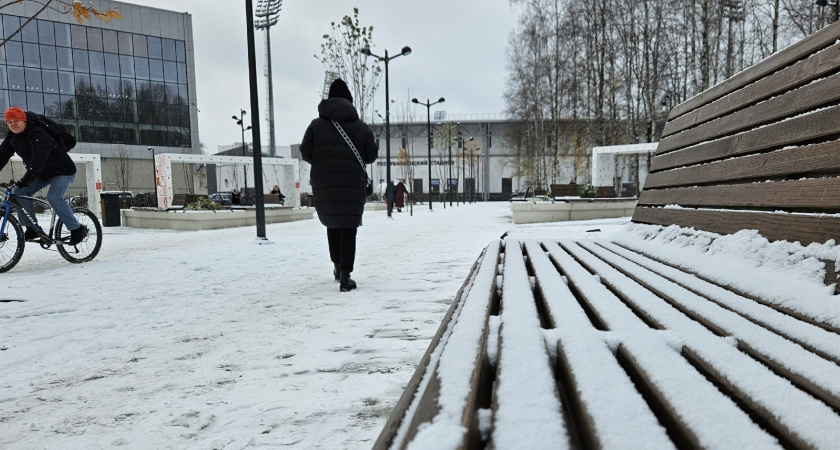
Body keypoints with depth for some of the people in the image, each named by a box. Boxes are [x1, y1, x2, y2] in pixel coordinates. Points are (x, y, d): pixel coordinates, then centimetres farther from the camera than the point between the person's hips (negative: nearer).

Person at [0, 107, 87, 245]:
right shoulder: (12, 137, 1)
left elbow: (39, 157, -40)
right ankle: (31, 228, 1)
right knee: (20, 191, -8)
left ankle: (78, 230, -16)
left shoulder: (38, 134, -27)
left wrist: (27, 178, -49)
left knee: (54, 198, -28)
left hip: (63, 171, -8)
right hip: (42, 173, 8)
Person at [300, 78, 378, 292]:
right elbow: (371, 156, 2)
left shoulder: (316, 125, 4)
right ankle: (345, 275, -9)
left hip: (323, 185, 2)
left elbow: (305, 153, 0)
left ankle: (338, 265, 29)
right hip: (353, 185, -1)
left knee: (332, 224, 20)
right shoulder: (361, 127, 4)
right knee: (348, 228, 0)